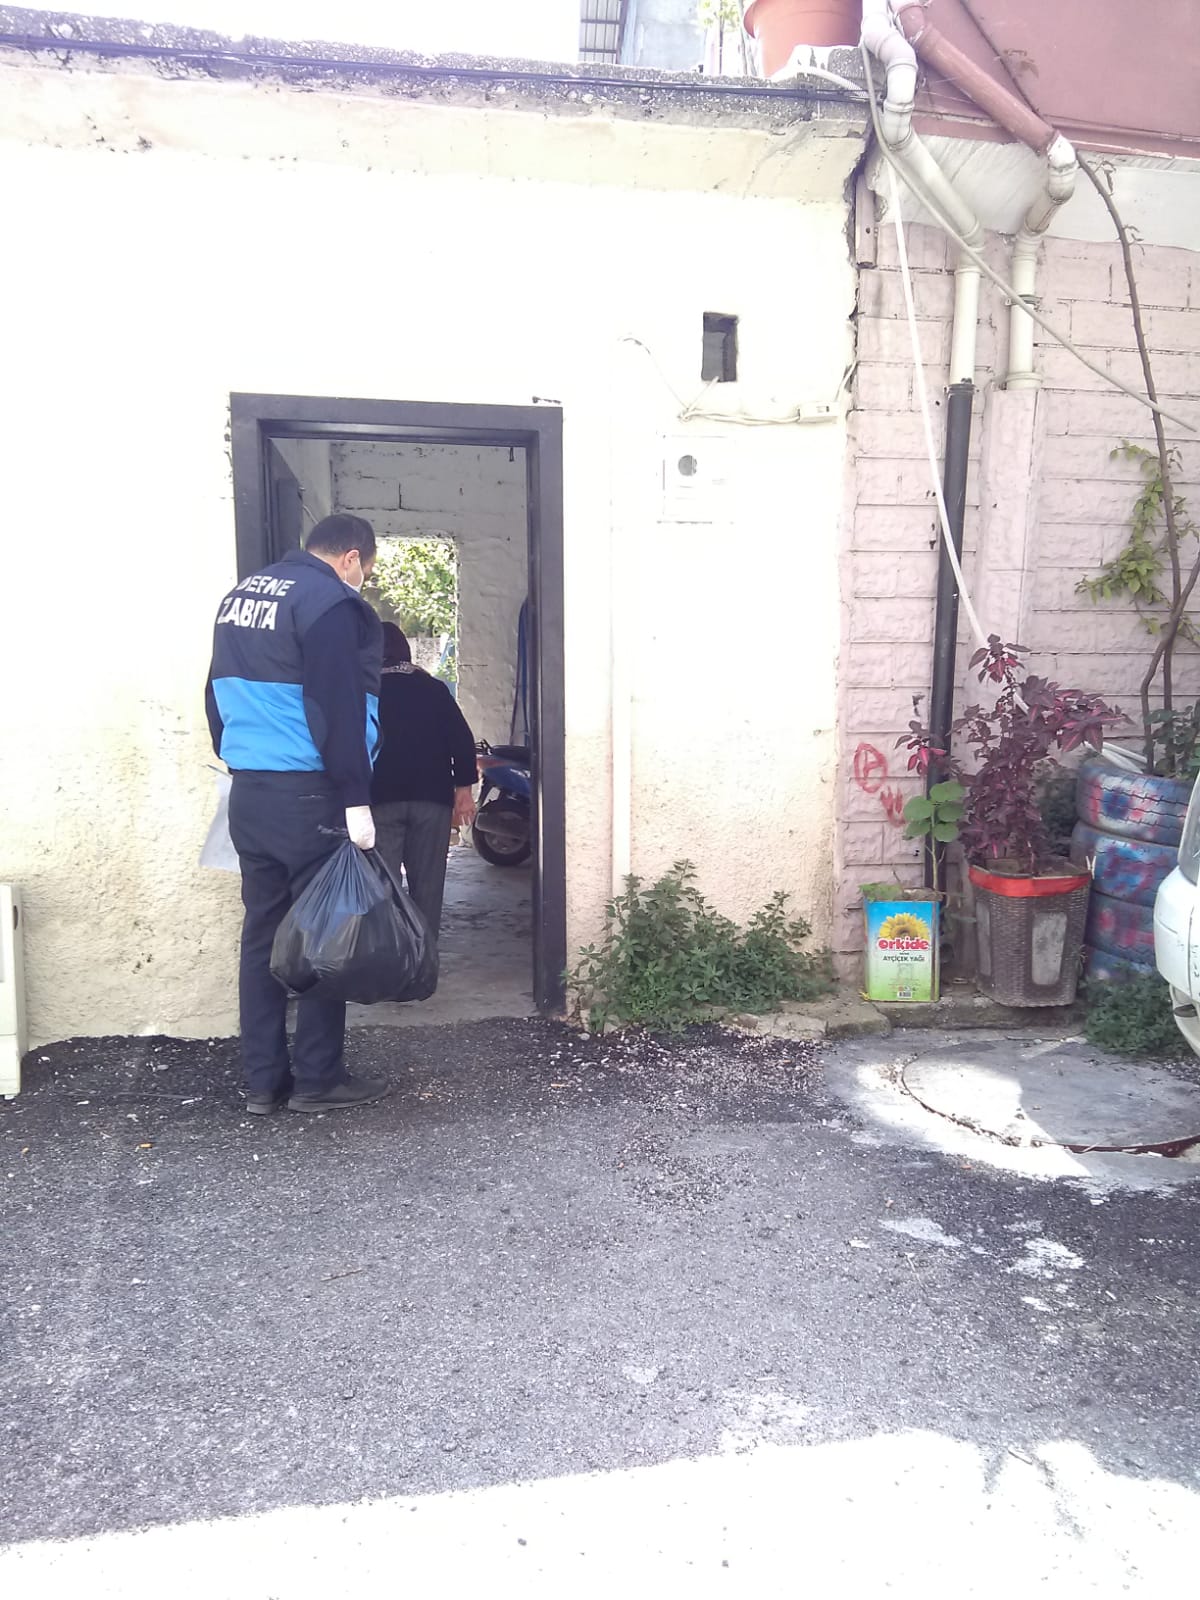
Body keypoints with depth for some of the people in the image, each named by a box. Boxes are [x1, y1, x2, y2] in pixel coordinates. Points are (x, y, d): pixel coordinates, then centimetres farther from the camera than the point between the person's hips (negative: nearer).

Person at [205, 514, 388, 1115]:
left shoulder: (241, 594, 17)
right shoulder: (331, 602, -10)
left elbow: (220, 692, 21)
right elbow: (337, 707, -18)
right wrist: (356, 799, -17)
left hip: (246, 793, 8)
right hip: (308, 796, -8)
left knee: (262, 931, 11)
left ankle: (263, 1080, 17)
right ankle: (317, 1079, 8)